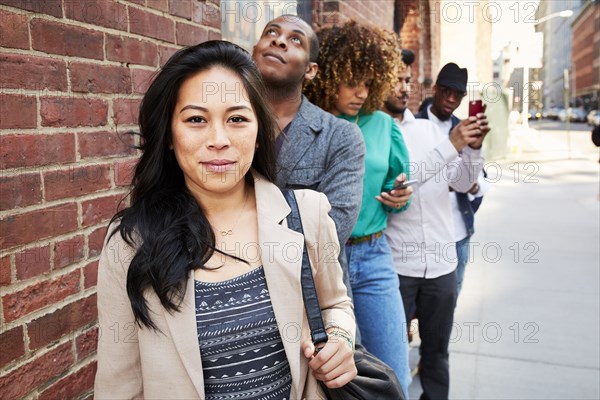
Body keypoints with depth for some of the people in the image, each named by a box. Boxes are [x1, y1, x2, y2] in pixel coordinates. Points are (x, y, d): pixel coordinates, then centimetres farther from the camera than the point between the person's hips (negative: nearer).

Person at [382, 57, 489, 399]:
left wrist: (473, 147, -9)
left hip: (442, 260, 5)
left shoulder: (428, 127, 10)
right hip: (396, 264, -4)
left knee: (437, 350, 16)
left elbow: (463, 183, 9)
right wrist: (450, 144, -20)